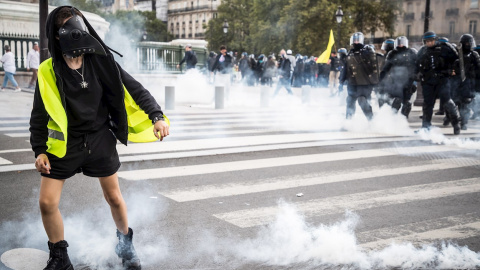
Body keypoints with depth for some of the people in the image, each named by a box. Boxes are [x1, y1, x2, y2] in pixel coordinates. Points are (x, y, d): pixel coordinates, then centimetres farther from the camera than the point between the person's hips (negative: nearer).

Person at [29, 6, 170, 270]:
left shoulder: (101, 62, -8)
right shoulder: (48, 72, -8)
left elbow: (134, 89, -4)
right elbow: (39, 114, 1)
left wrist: (156, 116, -16)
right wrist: (39, 150, -4)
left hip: (100, 139, 1)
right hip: (64, 144, 0)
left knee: (114, 197, 10)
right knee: (47, 202, -4)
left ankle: (125, 245, 37)